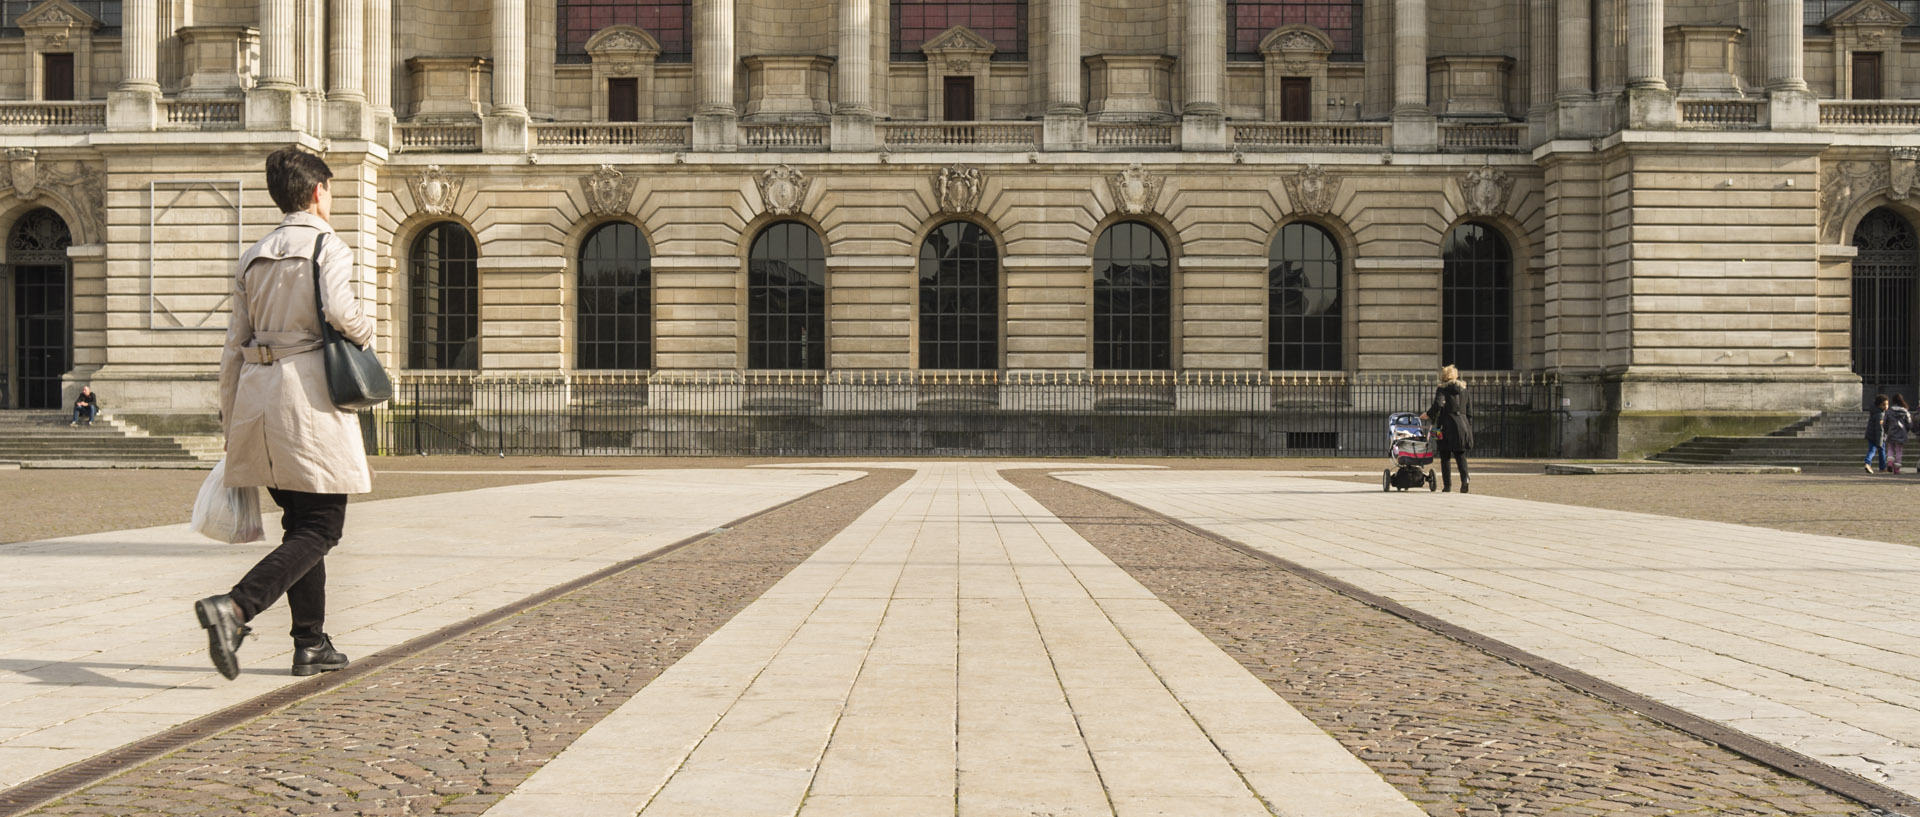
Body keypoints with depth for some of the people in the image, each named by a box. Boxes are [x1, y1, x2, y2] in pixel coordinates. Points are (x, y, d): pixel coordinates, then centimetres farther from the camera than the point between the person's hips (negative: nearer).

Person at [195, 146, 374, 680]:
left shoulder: (254, 257, 16)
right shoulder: (328, 245, -3)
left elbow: (234, 347, 15)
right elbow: (337, 308, -22)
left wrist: (232, 424, 20)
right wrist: (365, 330, 1)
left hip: (257, 393, 7)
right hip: (310, 394, -7)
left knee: (300, 523, 15)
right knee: (321, 528, -4)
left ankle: (311, 644, 15)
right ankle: (234, 607, -22)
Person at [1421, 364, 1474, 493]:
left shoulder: (1442, 389, -3)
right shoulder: (1463, 388, 12)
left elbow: (1438, 404, -17)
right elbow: (1469, 410, 14)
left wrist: (1429, 415, -2)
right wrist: (1468, 427, 19)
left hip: (1447, 425, -4)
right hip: (1462, 423, 4)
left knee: (1445, 457, 4)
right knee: (1460, 455, 6)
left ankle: (1447, 485, 1)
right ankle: (1464, 478, -18)